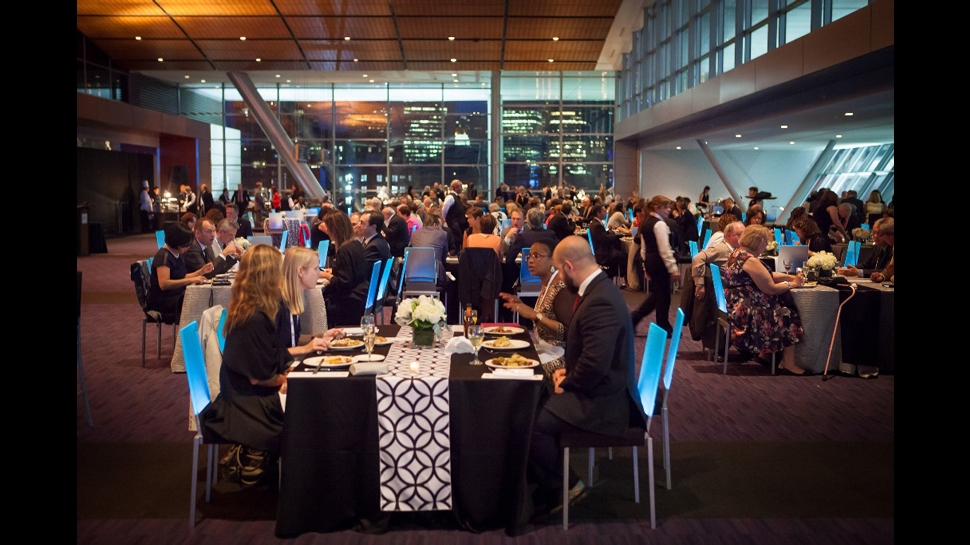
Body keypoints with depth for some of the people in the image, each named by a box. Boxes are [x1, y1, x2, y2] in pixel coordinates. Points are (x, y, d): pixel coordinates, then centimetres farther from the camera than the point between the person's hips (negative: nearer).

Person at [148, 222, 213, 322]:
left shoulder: (177, 254, 13)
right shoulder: (163, 256, -16)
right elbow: (164, 284, -27)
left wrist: (201, 272, 6)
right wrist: (191, 280, -28)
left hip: (177, 297, 9)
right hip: (163, 302, -9)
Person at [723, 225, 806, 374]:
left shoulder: (739, 253, 13)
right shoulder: (750, 260, -19)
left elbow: (766, 276, 21)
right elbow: (771, 289, -17)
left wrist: (790, 277, 12)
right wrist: (792, 284, -2)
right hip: (745, 313, -11)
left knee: (781, 310, 16)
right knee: (790, 316, -5)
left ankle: (764, 352, 18)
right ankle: (789, 364, -1)